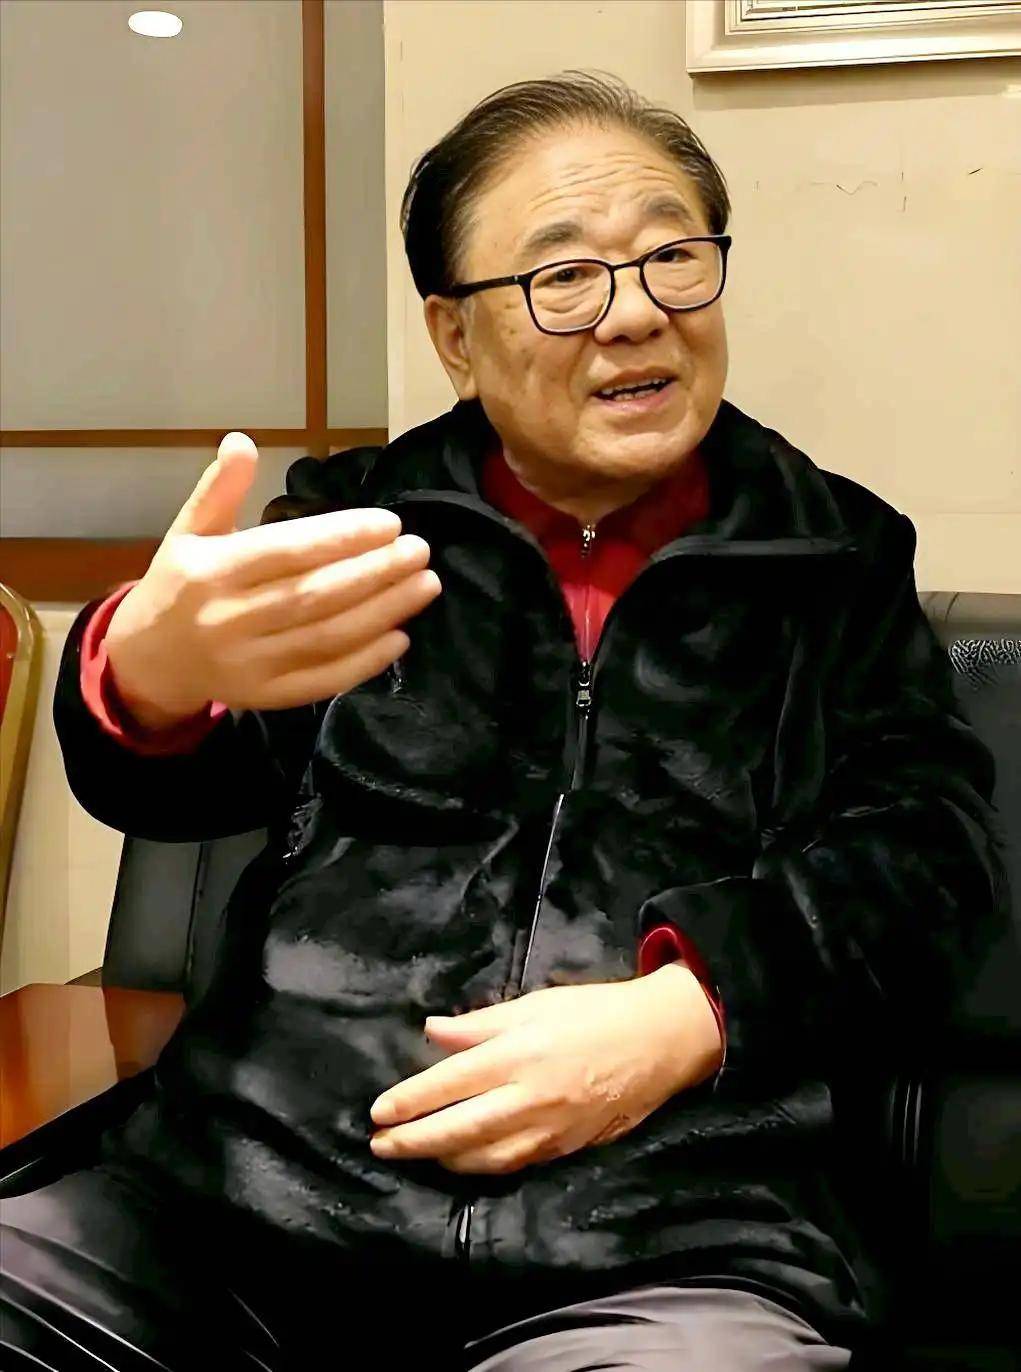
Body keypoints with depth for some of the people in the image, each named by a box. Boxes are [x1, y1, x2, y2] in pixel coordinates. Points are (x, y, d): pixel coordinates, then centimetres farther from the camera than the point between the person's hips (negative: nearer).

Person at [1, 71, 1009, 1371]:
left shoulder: (837, 557, 12)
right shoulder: (356, 520, 12)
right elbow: (177, 776, 0)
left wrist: (691, 1013, -13)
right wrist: (148, 671, -27)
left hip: (669, 1243, -1)